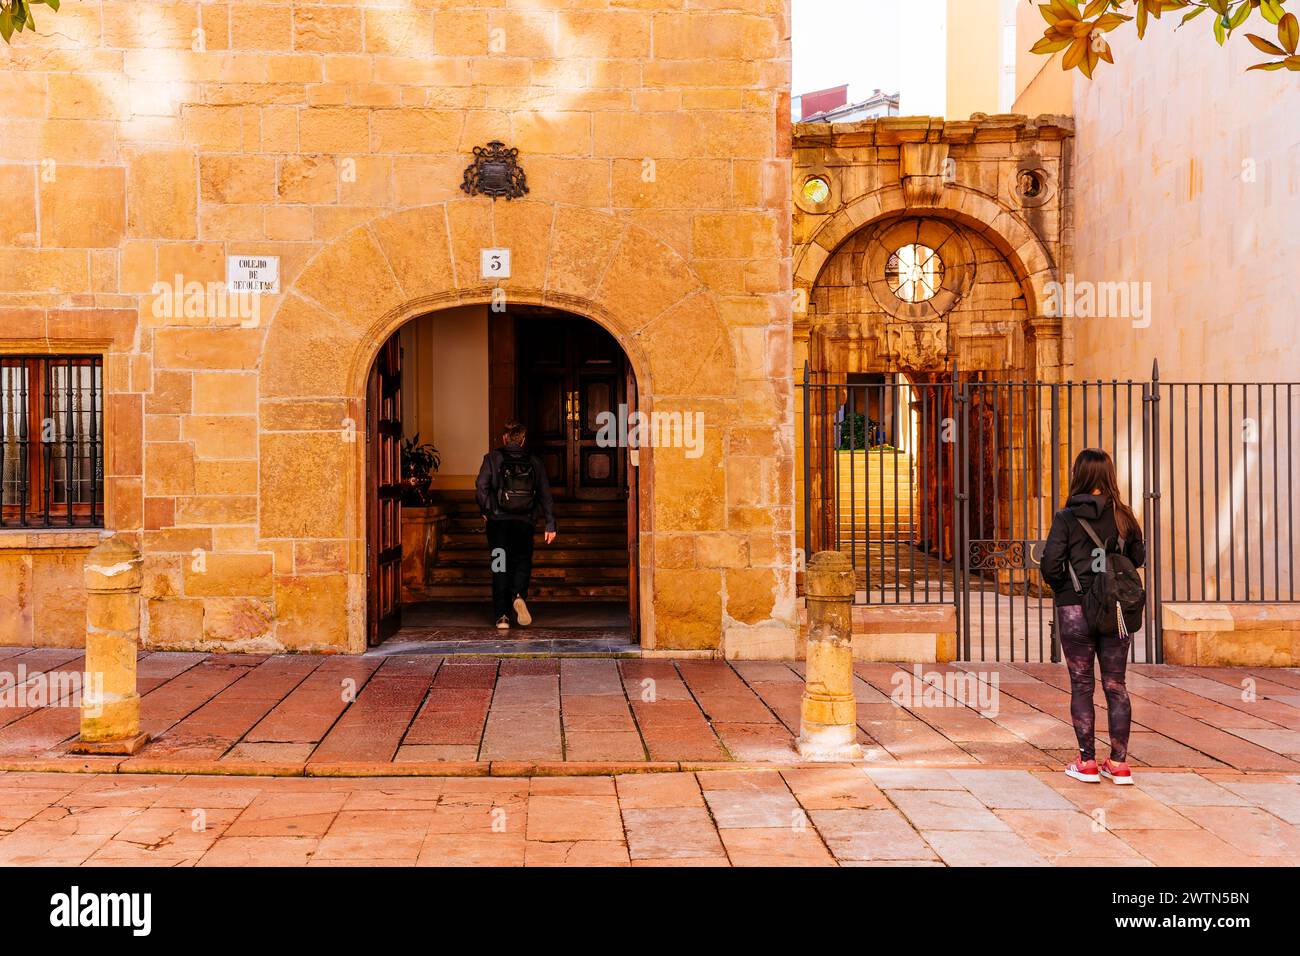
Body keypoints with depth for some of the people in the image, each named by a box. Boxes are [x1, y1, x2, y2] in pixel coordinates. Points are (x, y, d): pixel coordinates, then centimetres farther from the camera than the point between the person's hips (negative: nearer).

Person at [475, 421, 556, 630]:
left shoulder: (492, 458, 1)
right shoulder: (534, 462, 8)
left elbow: (481, 487, -9)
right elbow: (545, 494, 6)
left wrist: (486, 511, 5)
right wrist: (550, 524, 7)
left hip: (498, 521, -1)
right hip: (525, 522, 1)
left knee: (500, 567, 6)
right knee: (523, 562, 15)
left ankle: (502, 616, 2)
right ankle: (519, 595, -14)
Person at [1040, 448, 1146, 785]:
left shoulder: (1066, 518, -9)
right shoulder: (1123, 516, 0)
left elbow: (1050, 563, -14)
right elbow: (1138, 558, 8)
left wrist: (1060, 587, 5)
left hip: (1074, 609, -3)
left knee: (1081, 686, 6)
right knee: (1116, 685, 10)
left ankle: (1087, 763, 10)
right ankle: (1119, 763, 14)